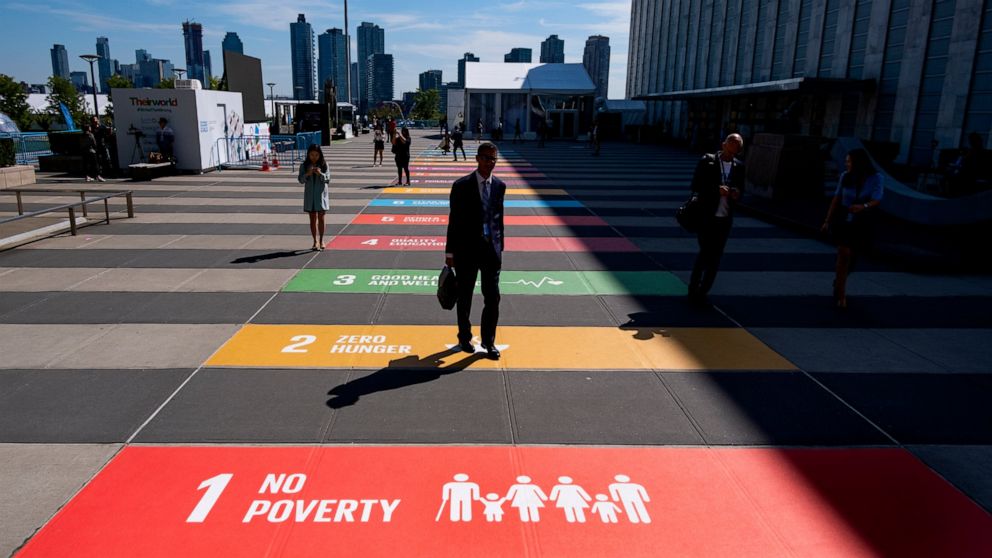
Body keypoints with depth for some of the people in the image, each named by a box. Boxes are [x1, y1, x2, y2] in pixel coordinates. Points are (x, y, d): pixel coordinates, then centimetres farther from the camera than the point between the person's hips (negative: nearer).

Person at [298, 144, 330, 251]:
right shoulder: (304, 165, 0)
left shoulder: (324, 165, -2)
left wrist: (320, 174, -25)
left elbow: (328, 178, -6)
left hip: (321, 194, -1)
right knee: (313, 219, 6)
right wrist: (307, 174, -23)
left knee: (321, 218, 3)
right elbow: (300, 180, -5)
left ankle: (321, 240, 16)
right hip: (310, 195, 1)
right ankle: (315, 241, 13)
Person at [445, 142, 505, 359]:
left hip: (491, 248, 3)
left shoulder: (499, 186, 4)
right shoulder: (461, 186, -7)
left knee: (493, 298, 3)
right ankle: (465, 337, 31)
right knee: (465, 298, 12)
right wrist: (450, 252, -4)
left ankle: (489, 341, 19)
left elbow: (499, 219, 10)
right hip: (467, 249, -2)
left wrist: (500, 248, 11)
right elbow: (454, 221, -5)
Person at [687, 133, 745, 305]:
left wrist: (737, 194, -9)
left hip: (725, 218, 4)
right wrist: (717, 189, -20)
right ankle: (693, 289, 9)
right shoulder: (707, 161, -4)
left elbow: (740, 189, 15)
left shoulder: (739, 166, 8)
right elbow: (695, 185, -7)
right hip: (707, 216, -4)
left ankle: (702, 292, 17)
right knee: (705, 253, -6)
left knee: (716, 257, 6)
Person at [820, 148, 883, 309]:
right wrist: (827, 220, 3)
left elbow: (876, 200, -19)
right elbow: (836, 198, 1)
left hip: (862, 223, 0)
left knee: (851, 256, 12)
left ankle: (838, 282, 38)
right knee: (844, 253, -13)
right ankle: (841, 293, -4)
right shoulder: (845, 176, -7)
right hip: (843, 219, 0)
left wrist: (863, 207, -41)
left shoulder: (876, 178, -11)